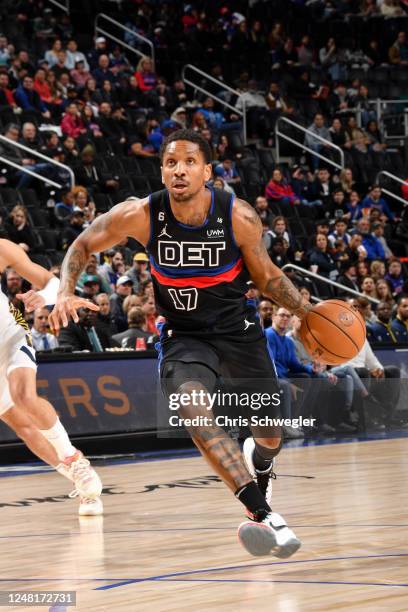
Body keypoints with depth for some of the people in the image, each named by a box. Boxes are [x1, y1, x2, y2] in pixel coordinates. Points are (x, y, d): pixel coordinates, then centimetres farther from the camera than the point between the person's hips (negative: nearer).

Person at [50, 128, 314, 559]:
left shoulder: (240, 217, -19)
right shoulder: (141, 216, -19)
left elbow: (265, 275, -1)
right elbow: (83, 246, -3)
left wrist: (308, 312, -10)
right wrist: (66, 291, -20)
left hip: (238, 329, 1)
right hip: (184, 335, -1)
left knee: (270, 431, 12)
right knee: (193, 408, -32)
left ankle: (258, 465, 54)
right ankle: (263, 515, -38)